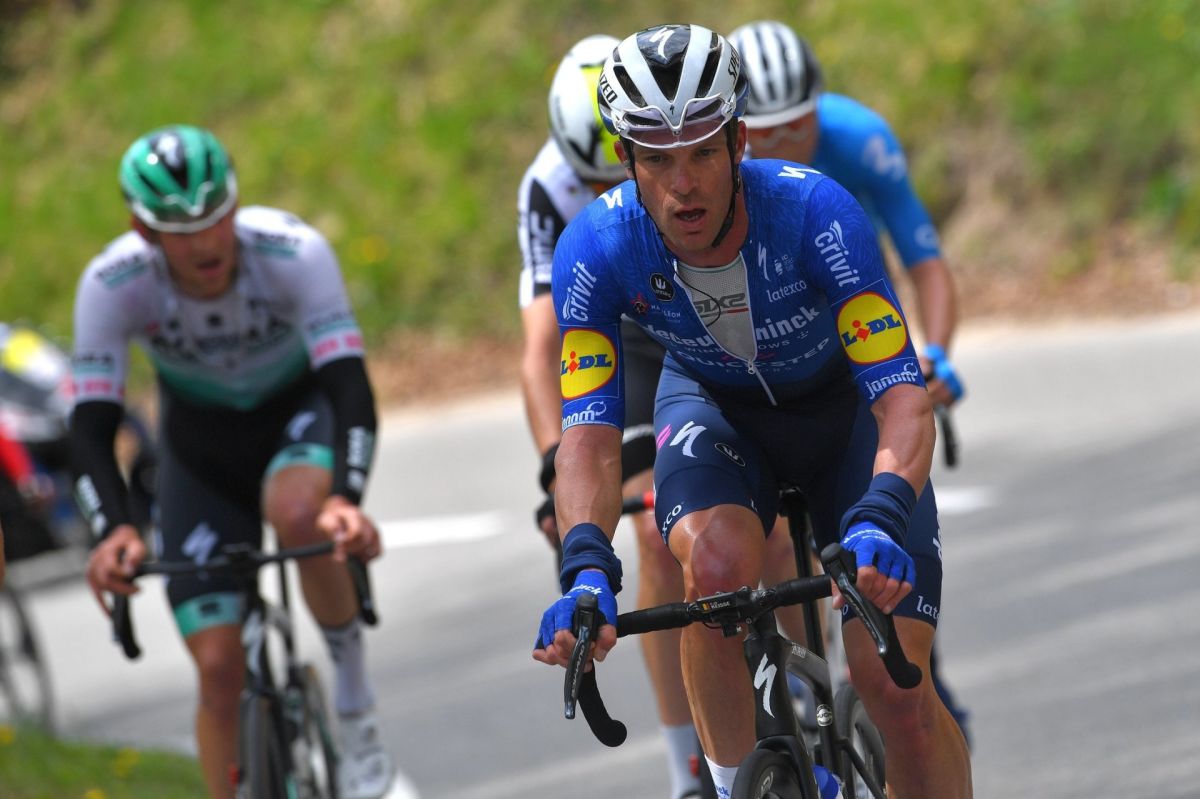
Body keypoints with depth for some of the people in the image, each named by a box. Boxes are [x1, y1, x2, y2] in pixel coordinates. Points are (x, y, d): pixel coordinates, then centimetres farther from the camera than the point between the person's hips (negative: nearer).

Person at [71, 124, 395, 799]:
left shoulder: (295, 253, -32)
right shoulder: (113, 284, -28)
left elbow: (351, 388, -37)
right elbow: (92, 427, -28)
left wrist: (347, 501, -54)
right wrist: (114, 531, -47)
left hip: (302, 412, -2)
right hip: (202, 444, 2)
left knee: (297, 514, -37)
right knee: (219, 667, -8)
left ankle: (356, 700, -14)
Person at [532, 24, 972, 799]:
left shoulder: (816, 212, -34)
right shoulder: (596, 248, -28)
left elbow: (903, 395, -38)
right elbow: (589, 432, -29)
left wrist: (878, 522, -56)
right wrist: (587, 570, -47)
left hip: (842, 406, -1)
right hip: (714, 404, 1)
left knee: (895, 683, -15)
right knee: (719, 567, -33)